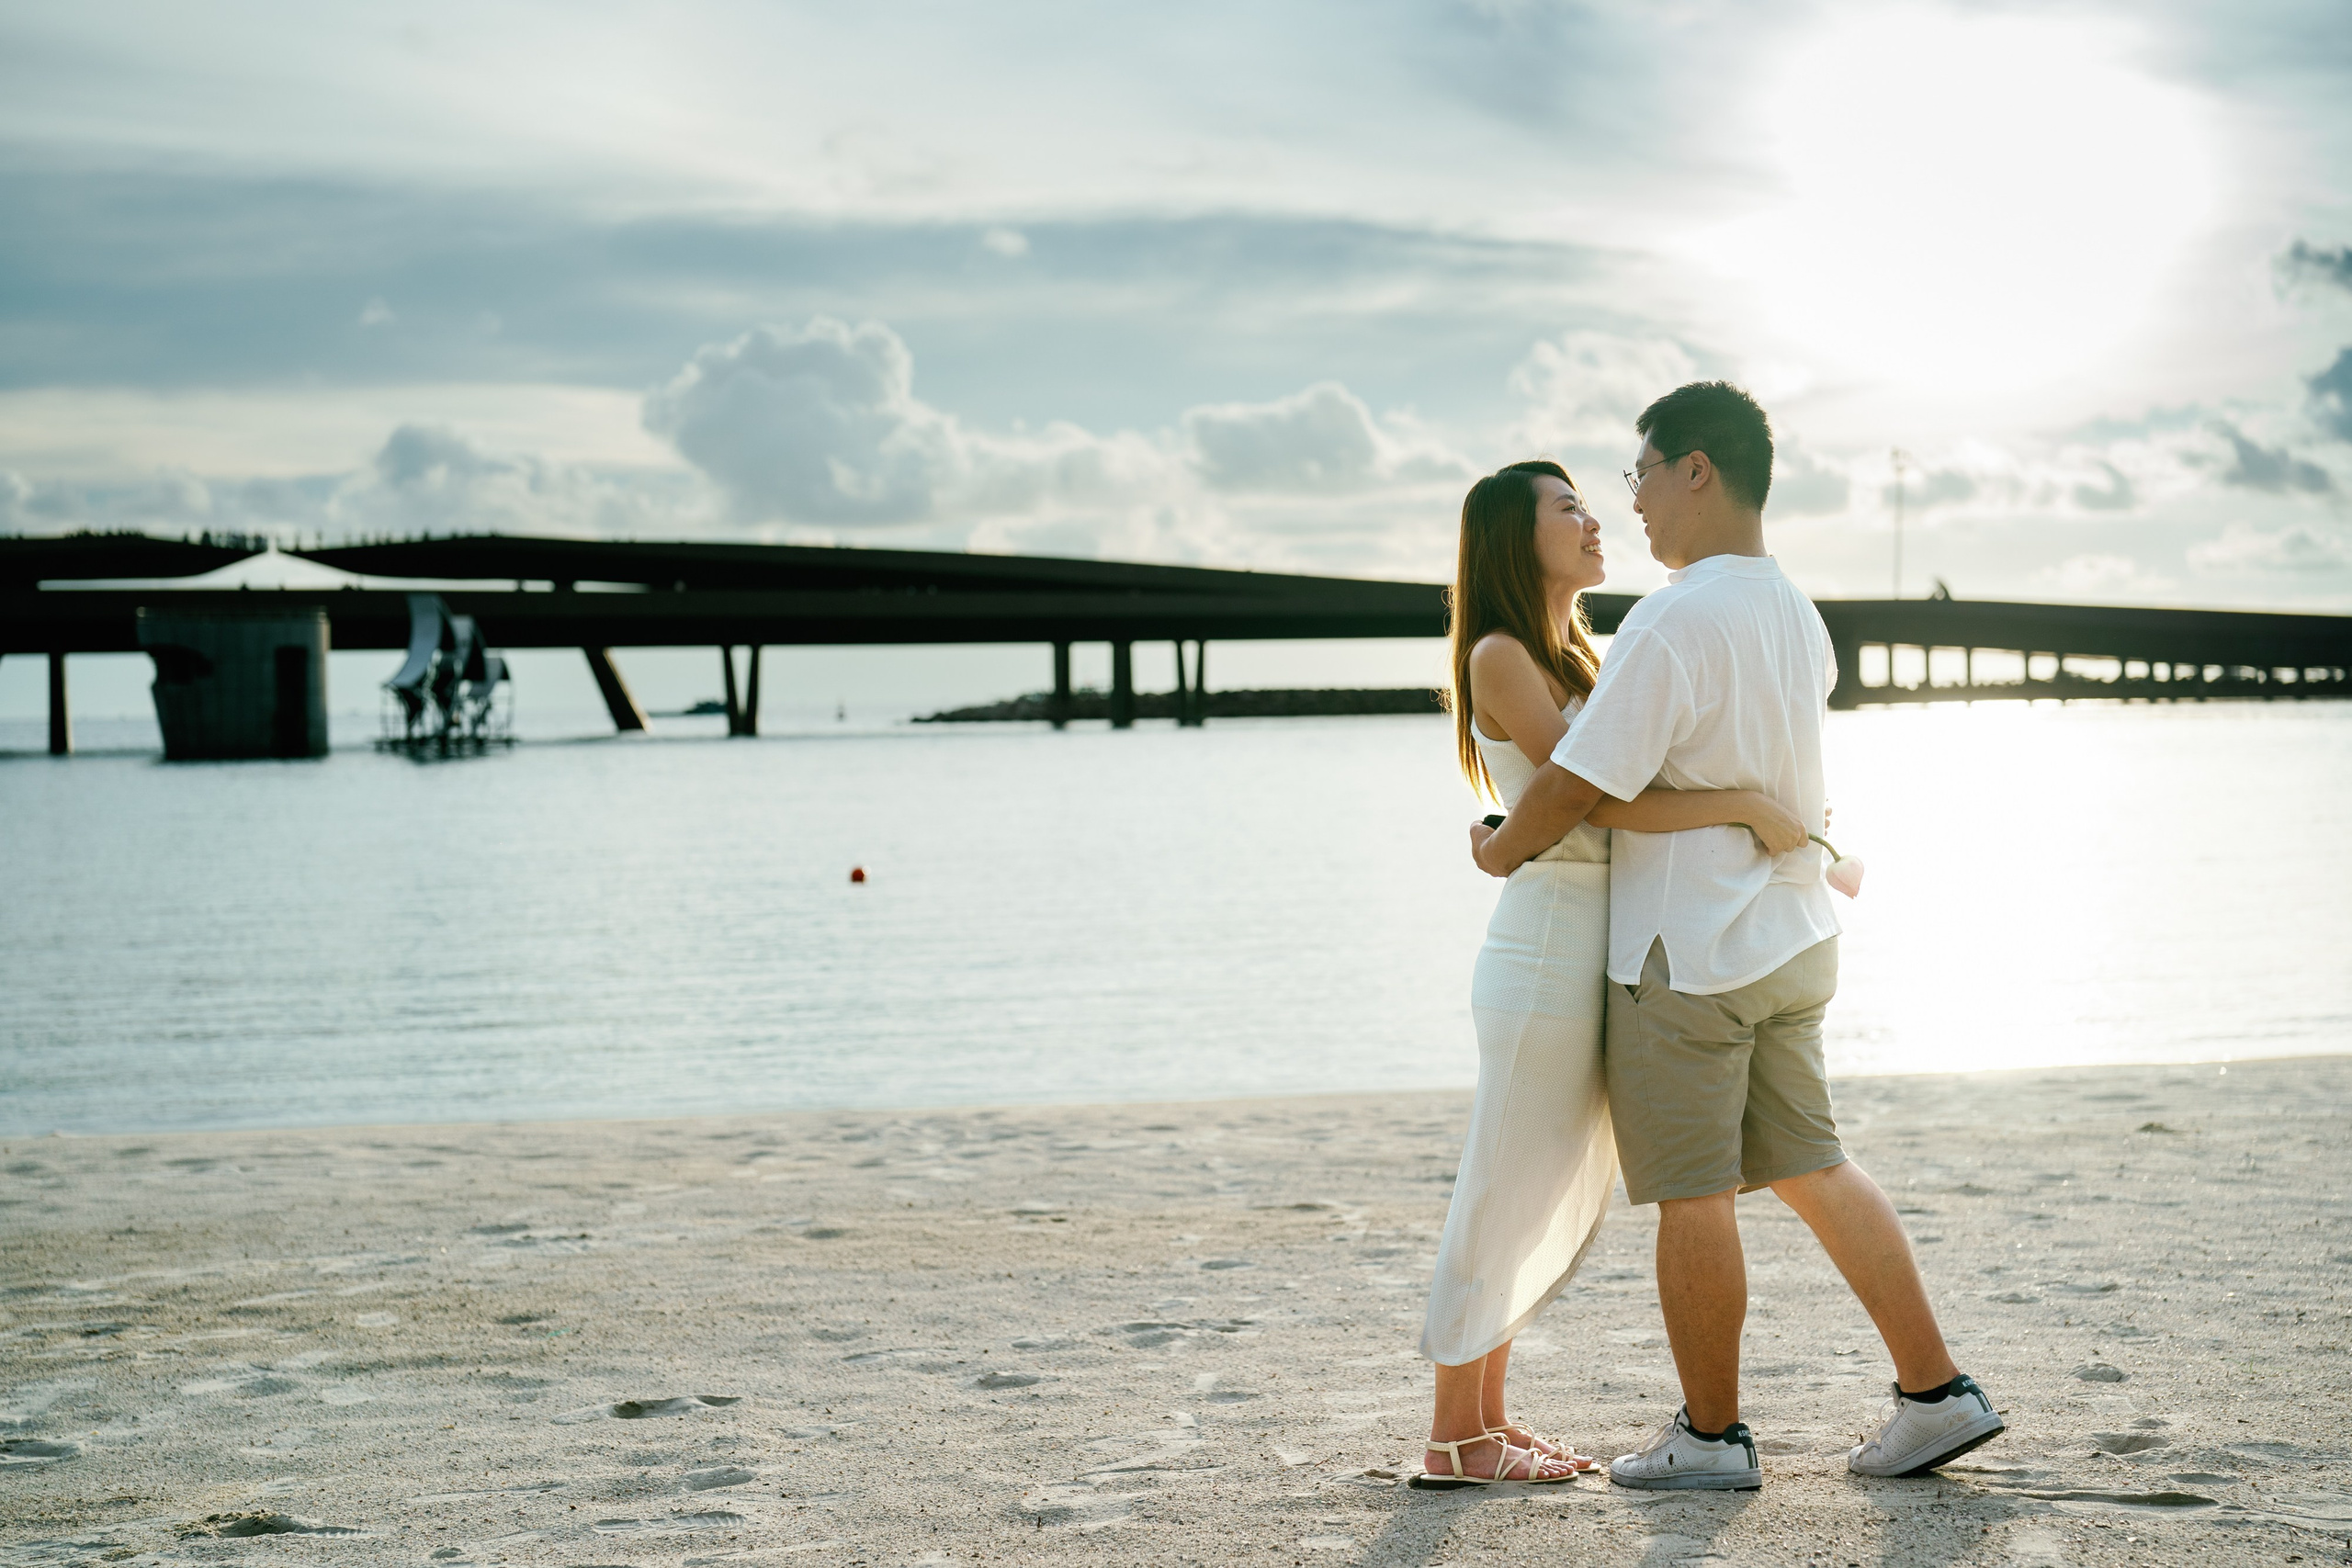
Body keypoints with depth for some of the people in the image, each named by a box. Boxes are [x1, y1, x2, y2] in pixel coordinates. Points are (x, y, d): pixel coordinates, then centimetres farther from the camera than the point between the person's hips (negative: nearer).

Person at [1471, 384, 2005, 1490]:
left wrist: (1501, 850, 0)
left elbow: (1579, 784, -20)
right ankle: (1936, 1393, 13)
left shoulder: (1673, 621, -19)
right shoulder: (1796, 618, 11)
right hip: (1789, 940, 9)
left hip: (1688, 950, -9)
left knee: (1692, 1196, 2)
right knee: (1811, 1168, 14)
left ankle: (1710, 1434, 12)